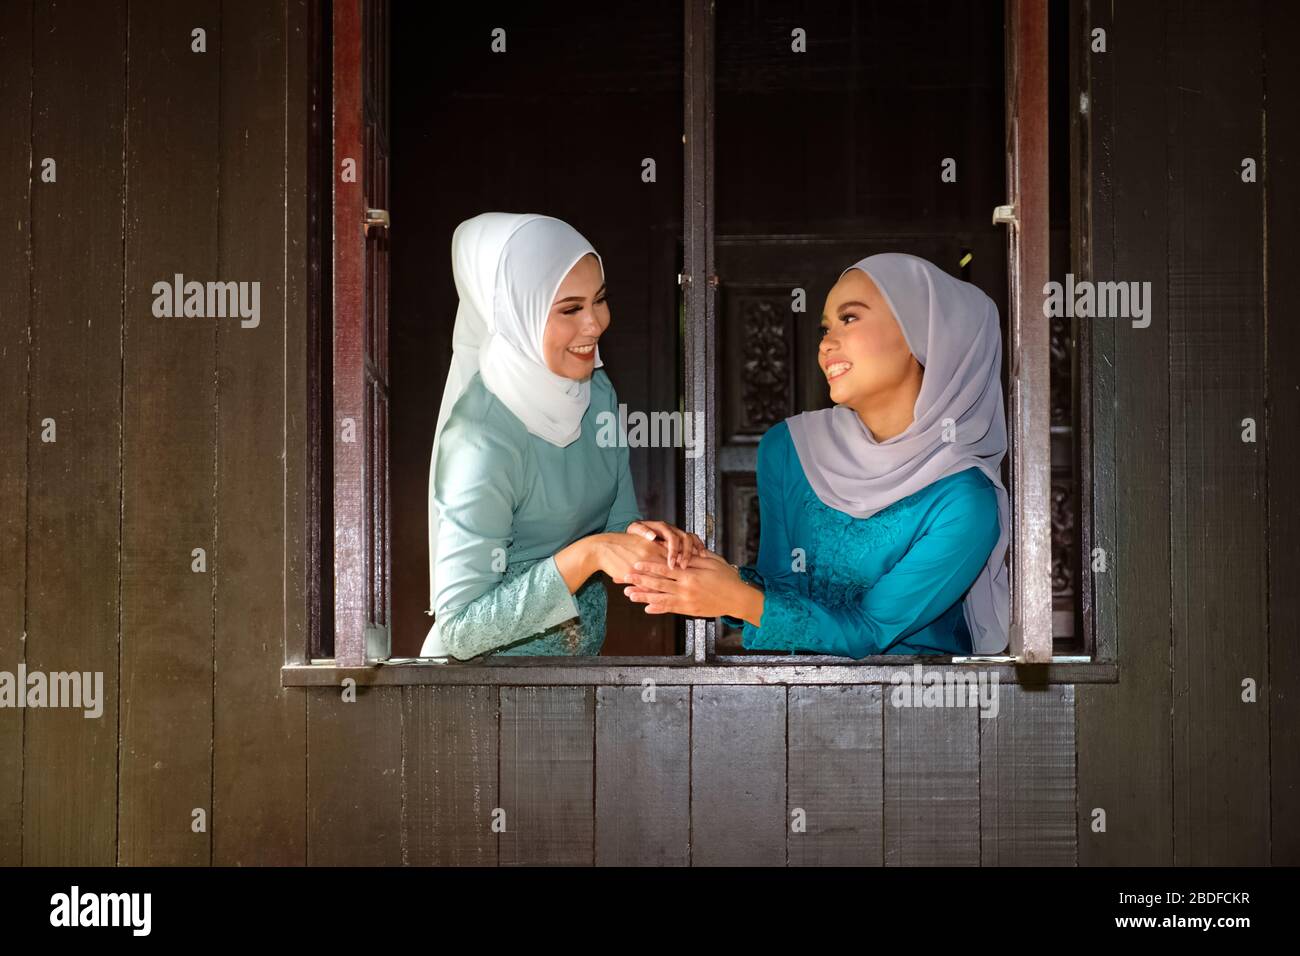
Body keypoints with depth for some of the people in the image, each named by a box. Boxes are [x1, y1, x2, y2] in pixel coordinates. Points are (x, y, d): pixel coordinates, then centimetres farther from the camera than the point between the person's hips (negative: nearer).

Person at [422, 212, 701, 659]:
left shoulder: (596, 390, -7)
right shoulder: (483, 441, -29)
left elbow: (617, 517, 3)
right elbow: (459, 628, -29)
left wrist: (643, 535, -19)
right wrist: (586, 555, -35)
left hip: (587, 643, 7)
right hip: (490, 660, -7)